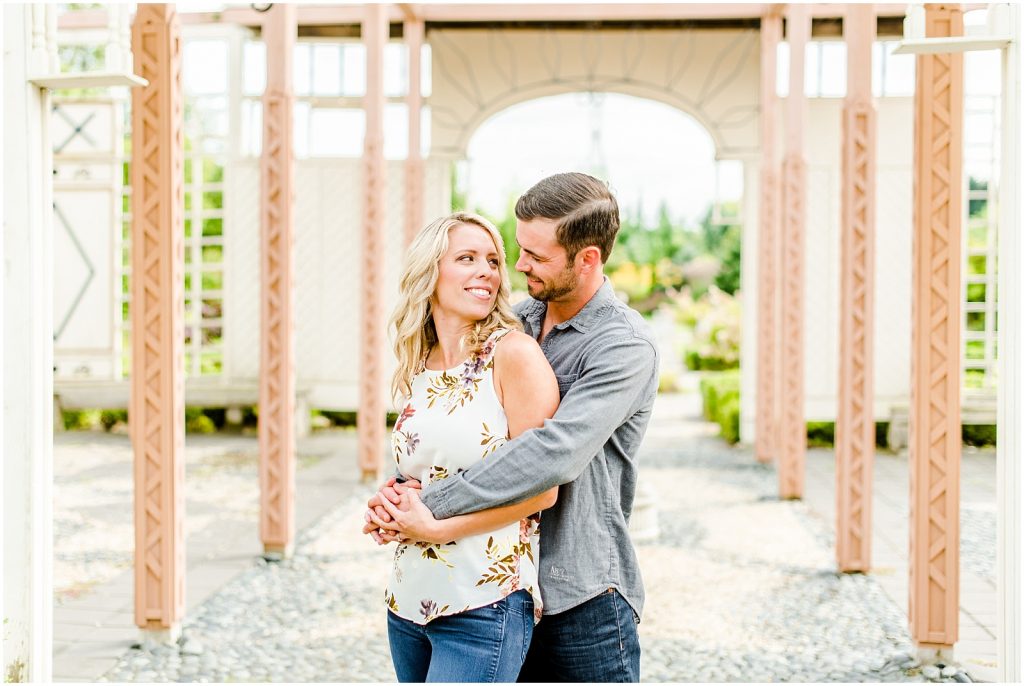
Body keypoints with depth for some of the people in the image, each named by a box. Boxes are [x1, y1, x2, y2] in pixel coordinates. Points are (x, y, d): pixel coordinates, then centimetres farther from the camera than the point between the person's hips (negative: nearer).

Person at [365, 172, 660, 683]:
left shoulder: (625, 347, -16)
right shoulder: (519, 321, 7)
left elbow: (556, 453, -28)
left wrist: (431, 507, -26)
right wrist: (400, 487, -9)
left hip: (582, 598, -6)